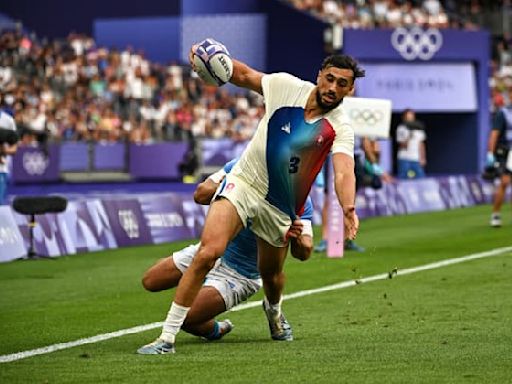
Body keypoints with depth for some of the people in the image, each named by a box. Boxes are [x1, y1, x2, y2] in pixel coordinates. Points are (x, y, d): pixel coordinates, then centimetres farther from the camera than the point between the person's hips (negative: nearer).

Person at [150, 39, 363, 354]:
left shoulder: (340, 128, -12)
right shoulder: (286, 86, -8)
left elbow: (344, 172, -28)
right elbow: (244, 75, 8)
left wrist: (349, 209, -48)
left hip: (281, 208, 1)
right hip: (243, 183, -1)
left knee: (271, 274, 15)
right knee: (208, 252, -21)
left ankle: (274, 310, 55)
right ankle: (168, 336, -19)